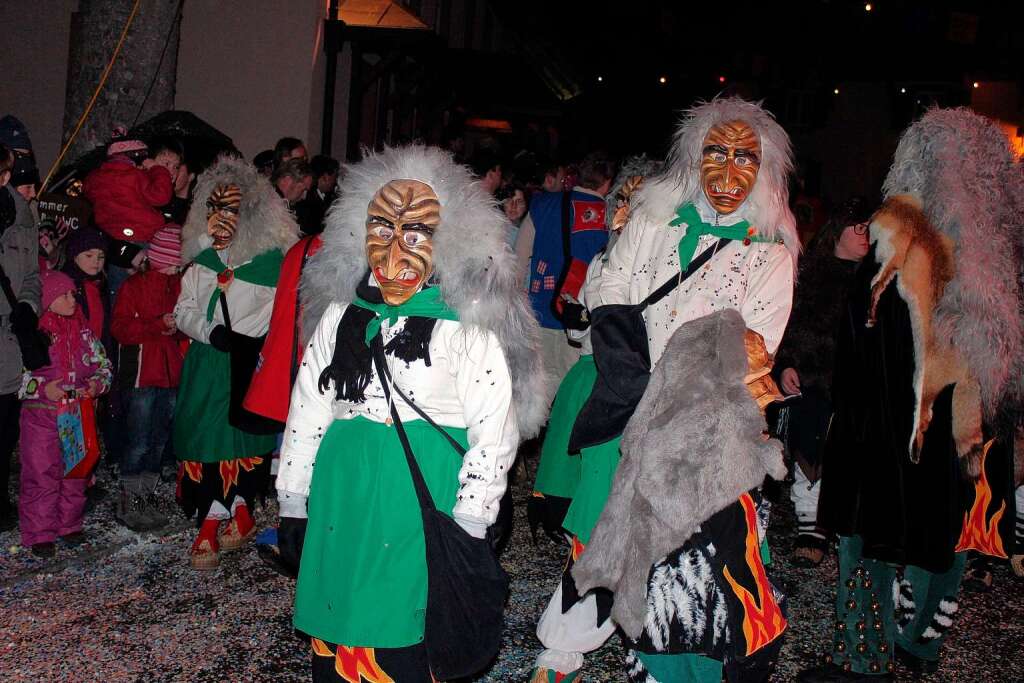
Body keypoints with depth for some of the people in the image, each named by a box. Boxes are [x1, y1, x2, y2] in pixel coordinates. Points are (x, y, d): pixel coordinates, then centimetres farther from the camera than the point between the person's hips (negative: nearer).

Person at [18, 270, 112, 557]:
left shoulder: (83, 331, 6)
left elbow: (103, 363, 15)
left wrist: (97, 383, -5)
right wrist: (42, 388, -20)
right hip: (40, 416, -5)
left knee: (75, 472, 12)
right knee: (41, 474, -1)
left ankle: (69, 524, 27)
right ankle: (39, 533, 11)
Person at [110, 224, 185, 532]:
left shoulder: (182, 286, 11)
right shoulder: (135, 285, -2)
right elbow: (120, 328, -9)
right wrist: (159, 325, -18)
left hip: (172, 374, 6)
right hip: (144, 372, -5)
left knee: (160, 441, 11)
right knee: (139, 443, -4)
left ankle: (143, 499, 23)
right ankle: (127, 504, 8)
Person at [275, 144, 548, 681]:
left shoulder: (468, 325, -9)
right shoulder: (341, 314, 6)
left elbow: (494, 435, -9)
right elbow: (307, 410, 12)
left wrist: (468, 527, -9)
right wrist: (292, 502, 13)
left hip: (423, 506, -4)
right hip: (341, 501, 4)